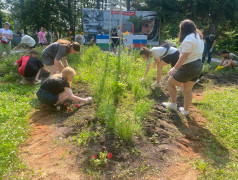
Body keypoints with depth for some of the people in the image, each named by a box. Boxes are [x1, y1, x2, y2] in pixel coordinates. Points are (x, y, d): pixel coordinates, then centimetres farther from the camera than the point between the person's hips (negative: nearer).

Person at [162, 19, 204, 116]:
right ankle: (185, 110, 28)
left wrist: (175, 68, -23)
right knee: (188, 90, 18)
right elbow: (197, 52, 11)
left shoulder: (188, 38, -18)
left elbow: (184, 56, -24)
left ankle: (173, 104, 19)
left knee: (170, 83, 8)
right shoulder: (198, 36, 11)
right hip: (198, 66, 9)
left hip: (188, 67, -9)